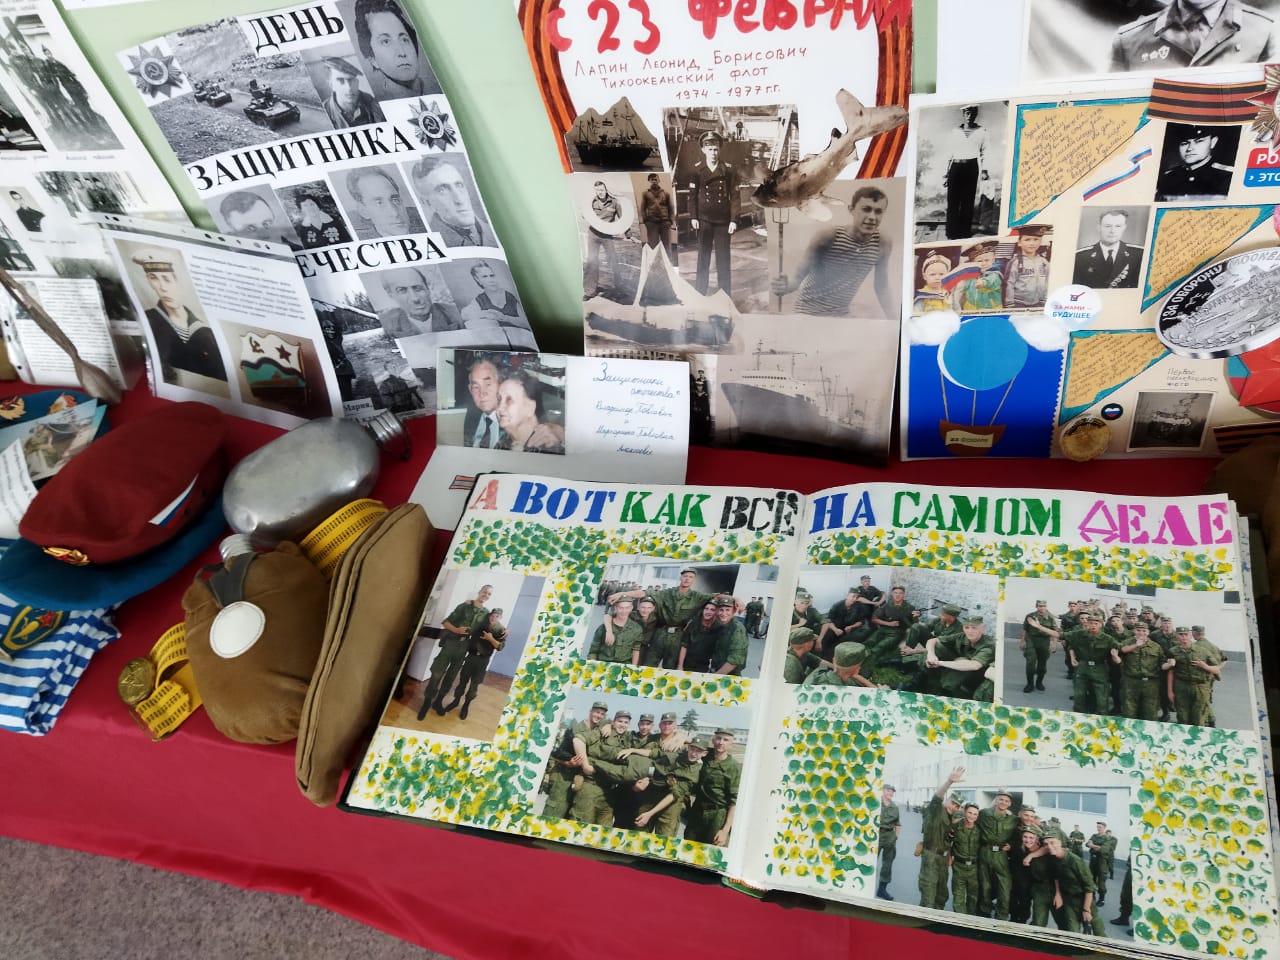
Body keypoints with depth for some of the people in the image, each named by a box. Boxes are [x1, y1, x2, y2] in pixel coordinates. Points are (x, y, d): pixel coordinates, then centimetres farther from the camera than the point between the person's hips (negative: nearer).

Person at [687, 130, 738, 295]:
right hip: (704, 220, 0)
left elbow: (734, 196, -1)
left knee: (723, 257, 4)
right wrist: (693, 217, -6)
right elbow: (692, 195, 1)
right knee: (703, 256, 6)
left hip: (723, 220, 0)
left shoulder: (729, 170, -1)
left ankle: (725, 294, 10)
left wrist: (734, 220, -6)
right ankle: (700, 292, 13)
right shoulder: (696, 170, 0)